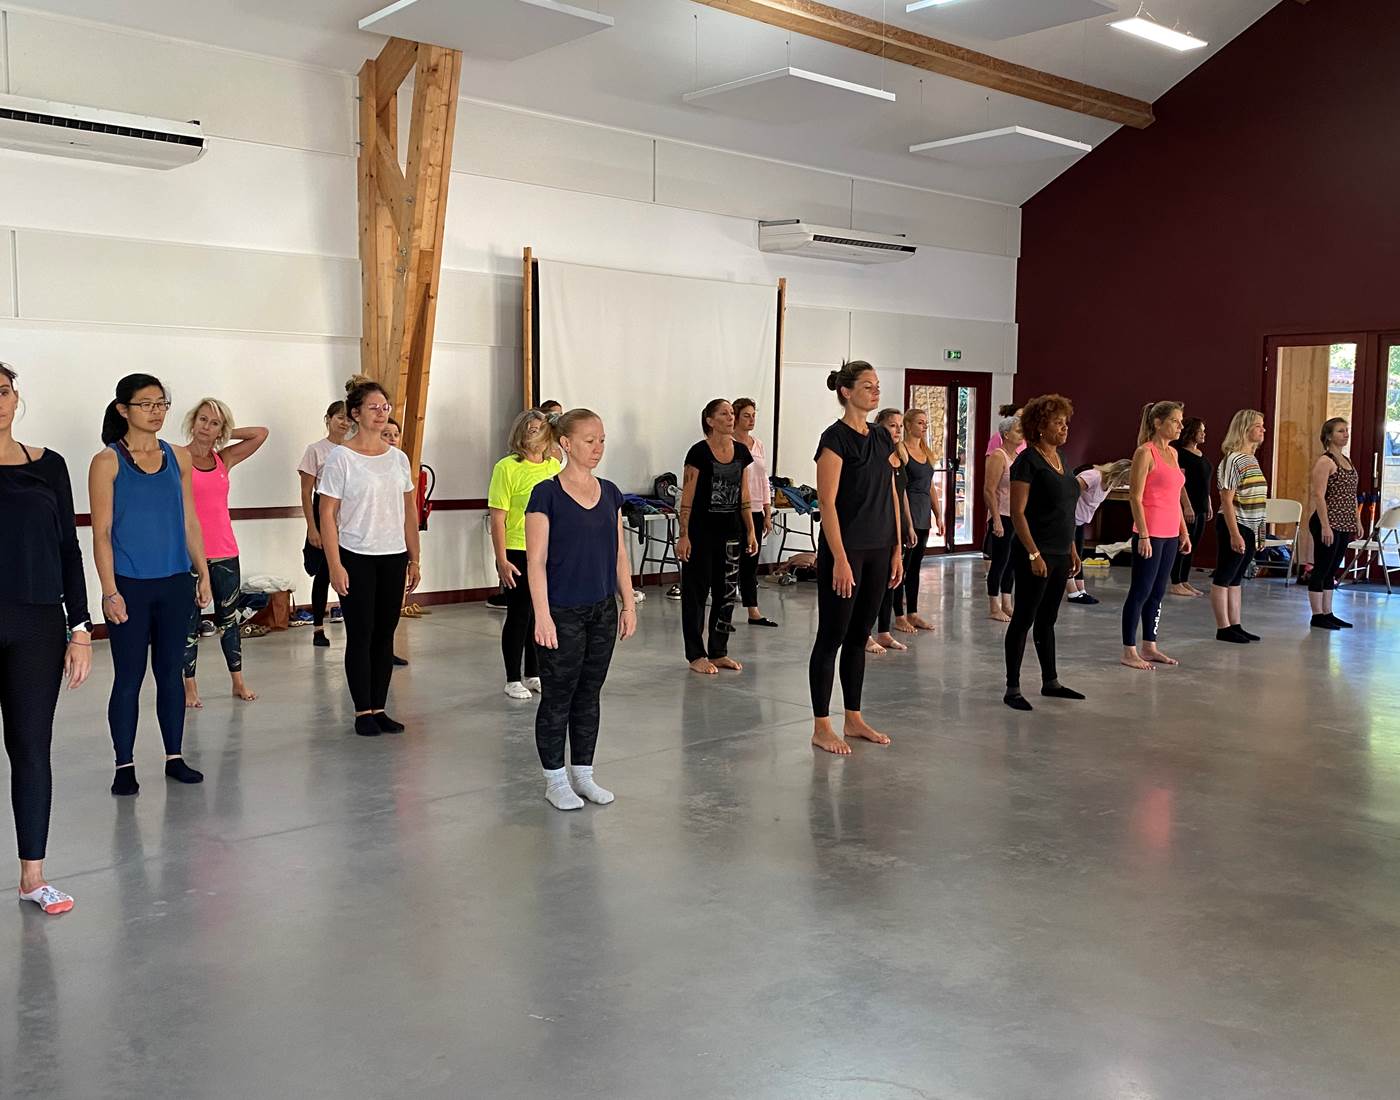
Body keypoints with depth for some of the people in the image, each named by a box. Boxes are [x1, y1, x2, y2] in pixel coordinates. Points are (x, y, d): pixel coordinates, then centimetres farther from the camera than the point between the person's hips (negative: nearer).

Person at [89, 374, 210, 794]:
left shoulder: (179, 457, 7)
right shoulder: (107, 462, -5)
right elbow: (102, 533, -7)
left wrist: (203, 574, 9)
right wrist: (110, 592, -12)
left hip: (175, 584, 4)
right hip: (130, 586, -4)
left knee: (171, 671, 10)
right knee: (129, 676, 2)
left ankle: (174, 757, 21)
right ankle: (124, 766, 14)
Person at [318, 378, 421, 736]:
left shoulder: (398, 458, 9)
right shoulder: (341, 457, -6)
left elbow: (410, 513, 14)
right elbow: (328, 515, -9)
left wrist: (414, 559, 11)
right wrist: (335, 565, -14)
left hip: (393, 558, 5)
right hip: (356, 558, -5)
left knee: (385, 634, 8)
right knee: (360, 634, 0)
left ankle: (379, 708, 16)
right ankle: (363, 711, 9)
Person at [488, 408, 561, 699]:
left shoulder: (555, 466, 8)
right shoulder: (507, 468, -10)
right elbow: (497, 517, -11)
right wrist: (502, 560, -15)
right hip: (518, 554, -5)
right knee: (520, 615, 2)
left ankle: (533, 674, 25)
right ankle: (513, 680, 14)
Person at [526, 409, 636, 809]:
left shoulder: (610, 493, 6)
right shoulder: (547, 494, -11)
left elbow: (619, 554, 11)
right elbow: (536, 560, -13)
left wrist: (628, 604, 8)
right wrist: (542, 615, -17)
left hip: (602, 611, 6)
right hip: (562, 613, -5)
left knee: (590, 693, 14)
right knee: (557, 697, 5)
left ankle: (583, 773, 26)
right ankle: (555, 780, 18)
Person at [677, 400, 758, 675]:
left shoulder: (741, 451, 6)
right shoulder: (699, 452, -10)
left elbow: (744, 496, 12)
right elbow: (687, 498, -10)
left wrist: (750, 531, 9)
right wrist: (684, 536, -14)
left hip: (730, 532, 6)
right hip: (701, 533, -6)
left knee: (727, 592, 9)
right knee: (696, 591, 2)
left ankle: (718, 652, 20)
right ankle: (696, 655, 11)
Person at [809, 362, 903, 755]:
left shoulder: (882, 438, 11)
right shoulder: (835, 438, -12)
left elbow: (891, 497, 14)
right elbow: (827, 502, -16)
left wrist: (897, 549, 11)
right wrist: (840, 559, -20)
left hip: (878, 550, 7)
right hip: (845, 549, -7)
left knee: (859, 636, 13)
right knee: (832, 636, 0)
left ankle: (854, 719, 22)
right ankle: (821, 727, 7)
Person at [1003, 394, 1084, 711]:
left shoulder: (1060, 458, 12)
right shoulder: (1028, 461, -13)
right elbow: (1017, 513, -17)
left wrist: (1072, 549, 17)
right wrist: (1033, 554, -21)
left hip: (1060, 554, 8)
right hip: (1036, 555, -8)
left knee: (1047, 619, 16)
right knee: (1023, 619, -2)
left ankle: (1050, 682, 25)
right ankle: (1012, 689, 5)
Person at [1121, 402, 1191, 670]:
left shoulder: (1172, 452, 14)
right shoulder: (1145, 452, -11)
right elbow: (1135, 497, -15)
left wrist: (1184, 531, 17)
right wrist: (1143, 535, -19)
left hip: (1170, 534, 8)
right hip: (1150, 534, -8)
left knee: (1157, 592, 12)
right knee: (1140, 592, -2)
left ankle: (1149, 646, 21)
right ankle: (1129, 652, 4)